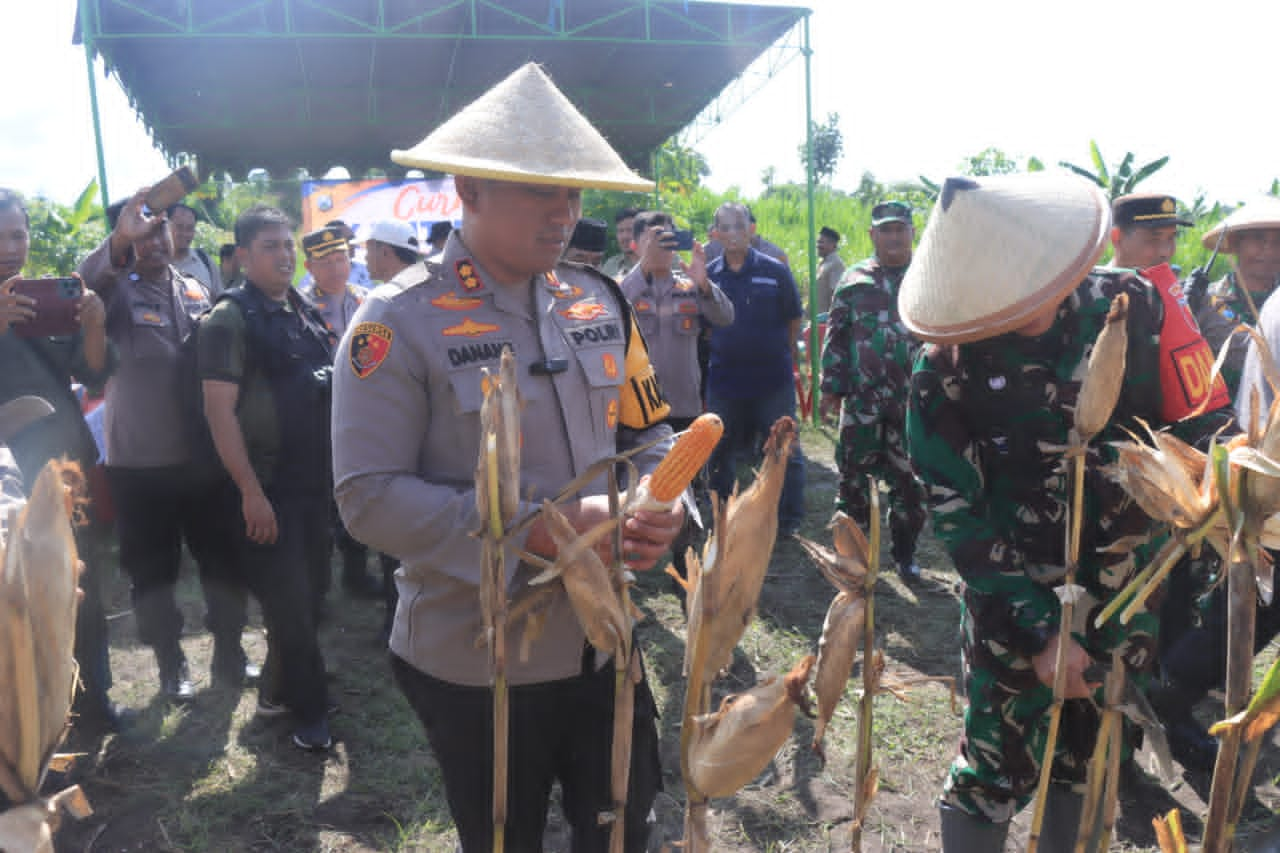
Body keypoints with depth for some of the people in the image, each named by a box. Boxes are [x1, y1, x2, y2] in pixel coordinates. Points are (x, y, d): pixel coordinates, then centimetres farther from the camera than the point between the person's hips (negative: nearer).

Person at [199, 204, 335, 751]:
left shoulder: (308, 315, 11)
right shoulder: (230, 320, -10)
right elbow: (219, 410, -16)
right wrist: (250, 491, -20)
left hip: (315, 480, 7)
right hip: (266, 488, -7)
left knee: (304, 593, 16)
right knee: (289, 602, 1)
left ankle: (277, 692, 34)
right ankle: (310, 711, 16)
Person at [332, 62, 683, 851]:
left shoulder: (600, 300, 2)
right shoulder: (401, 324, -16)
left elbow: (649, 429, 10)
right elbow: (369, 496, -21)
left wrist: (661, 503, -13)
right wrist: (538, 532, -27)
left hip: (602, 641, 5)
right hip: (476, 661, -4)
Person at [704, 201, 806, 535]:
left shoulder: (775, 271, -3)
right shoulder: (707, 275, 2)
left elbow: (794, 320, 4)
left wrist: (782, 353, 4)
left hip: (773, 379, -2)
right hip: (723, 379, 2)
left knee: (785, 450, 5)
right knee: (719, 453, 13)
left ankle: (789, 520, 21)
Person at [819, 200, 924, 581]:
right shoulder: (855, 279, 6)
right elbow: (836, 336, 6)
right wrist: (831, 388, 0)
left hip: (912, 400, 0)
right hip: (862, 399, 0)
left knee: (908, 478, 7)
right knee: (854, 472, 5)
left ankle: (905, 554, 22)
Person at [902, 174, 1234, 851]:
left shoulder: (1131, 304, -10)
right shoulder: (943, 373, -18)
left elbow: (1198, 420, 4)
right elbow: (958, 516, -15)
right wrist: (1039, 631, -16)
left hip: (1127, 585, 3)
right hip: (1017, 595, -3)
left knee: (1087, 756, 17)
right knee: (997, 763, 2)